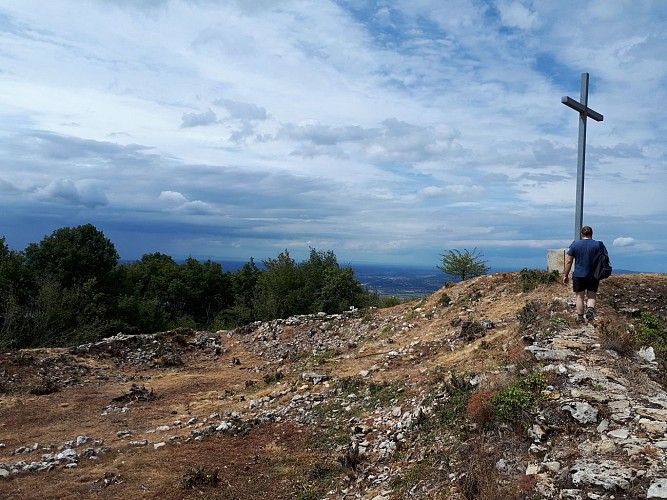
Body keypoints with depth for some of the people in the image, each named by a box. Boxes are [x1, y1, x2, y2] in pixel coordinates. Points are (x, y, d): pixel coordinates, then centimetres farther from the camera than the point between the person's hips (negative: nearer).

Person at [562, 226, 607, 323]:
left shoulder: (575, 244, -3)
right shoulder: (598, 245, -1)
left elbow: (568, 261, -4)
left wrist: (565, 275, 3)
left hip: (579, 275, 0)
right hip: (593, 275, 1)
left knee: (580, 297, 9)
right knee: (592, 296, 12)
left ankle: (580, 317, 14)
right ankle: (590, 309, -13)